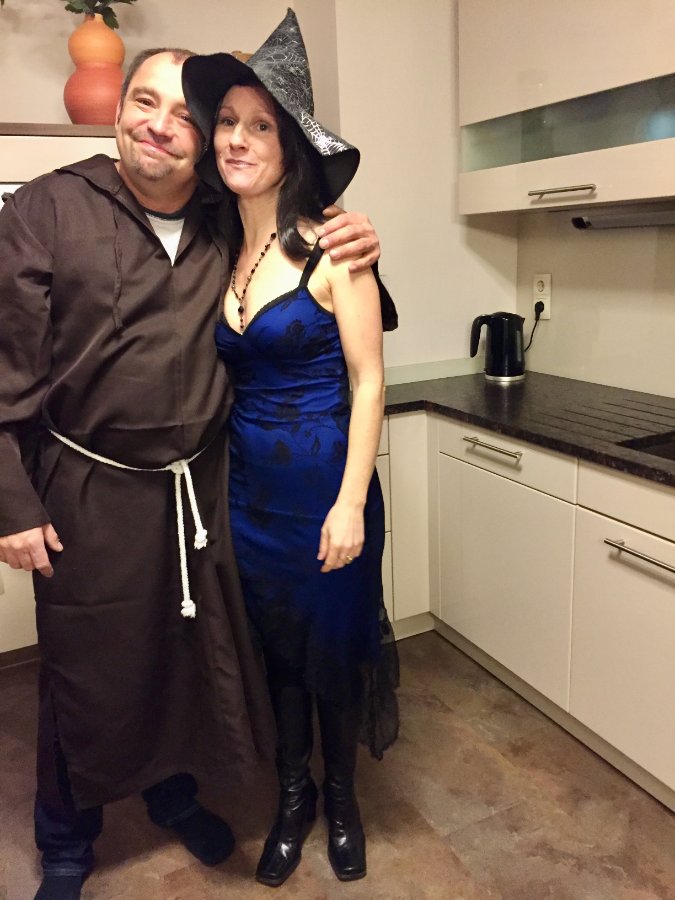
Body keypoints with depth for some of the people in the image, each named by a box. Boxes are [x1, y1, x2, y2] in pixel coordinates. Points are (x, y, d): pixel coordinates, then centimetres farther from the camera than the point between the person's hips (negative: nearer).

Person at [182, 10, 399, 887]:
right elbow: (221, 378, 8)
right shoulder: (220, 252, 5)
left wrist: (352, 501, -15)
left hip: (324, 480, -4)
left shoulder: (331, 248, -11)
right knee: (275, 646, 18)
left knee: (334, 646, 12)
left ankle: (342, 799, 40)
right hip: (249, 484, 5)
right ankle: (293, 797, 41)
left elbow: (368, 380, -11)